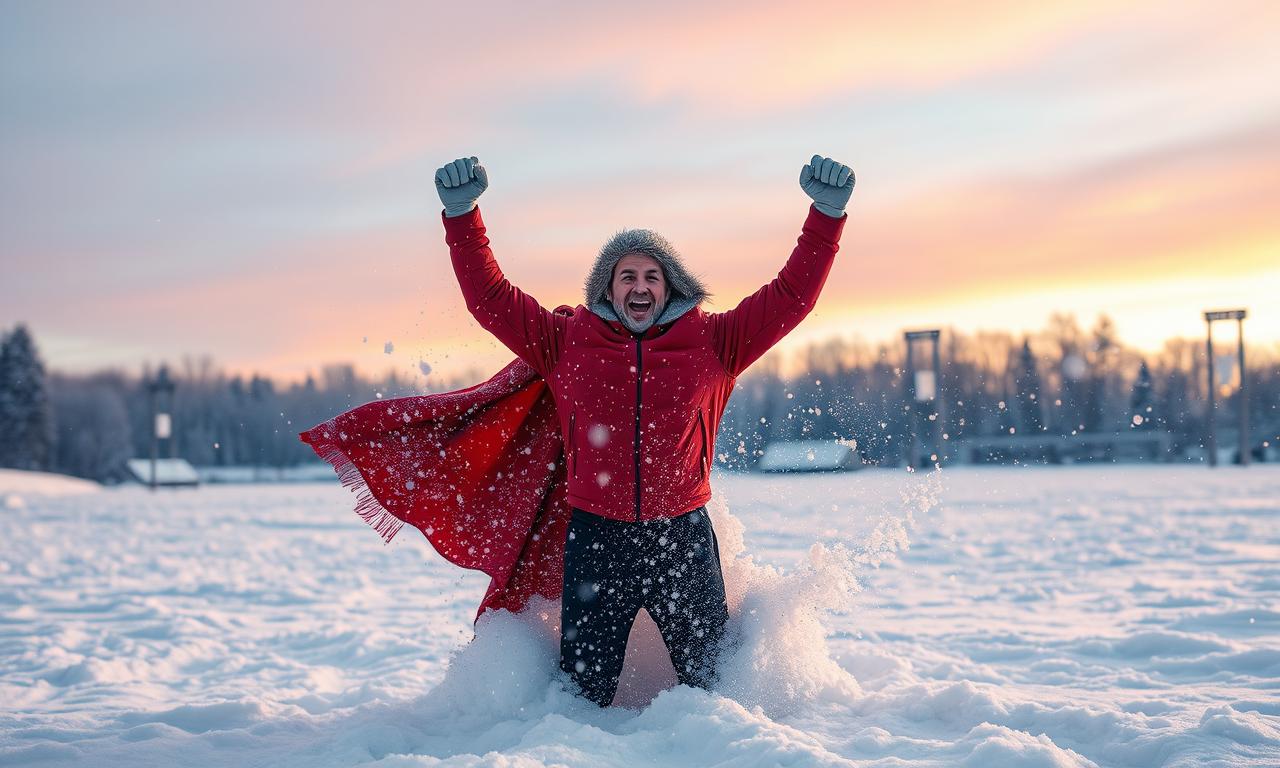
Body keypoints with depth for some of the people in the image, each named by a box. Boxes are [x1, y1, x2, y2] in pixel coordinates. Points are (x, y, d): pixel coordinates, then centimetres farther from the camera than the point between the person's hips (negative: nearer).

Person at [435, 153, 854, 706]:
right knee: (582, 691, 10)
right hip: (595, 539, 0)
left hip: (683, 537, 0)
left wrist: (827, 214, -4)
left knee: (712, 678, 11)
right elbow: (490, 297, 3)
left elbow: (791, 295, 4)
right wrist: (461, 214, -5)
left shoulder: (712, 342, 5)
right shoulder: (566, 341, 5)